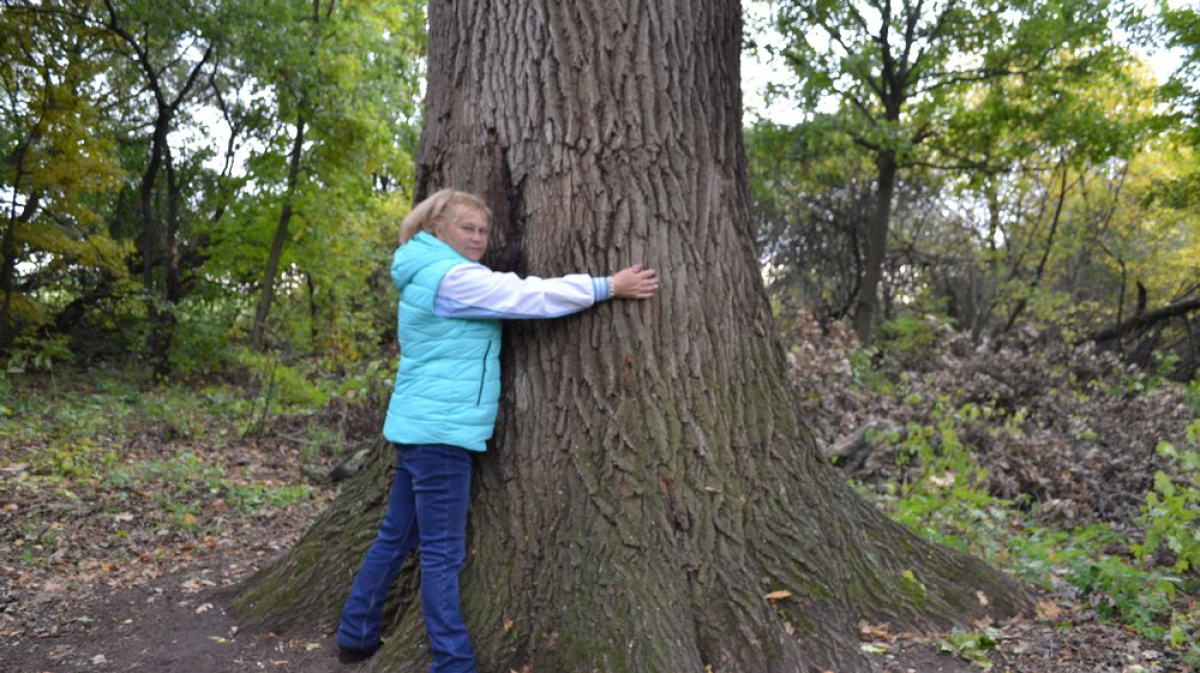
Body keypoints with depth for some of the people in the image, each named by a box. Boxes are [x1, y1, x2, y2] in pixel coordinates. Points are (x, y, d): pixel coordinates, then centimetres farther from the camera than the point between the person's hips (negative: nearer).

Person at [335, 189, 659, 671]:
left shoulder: (429, 275, 17)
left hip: (421, 426, 10)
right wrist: (609, 286, -11)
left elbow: (509, 299, 26)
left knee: (396, 537, 18)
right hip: (439, 430, -10)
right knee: (442, 552, -5)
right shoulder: (451, 276, -14)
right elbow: (531, 296, -16)